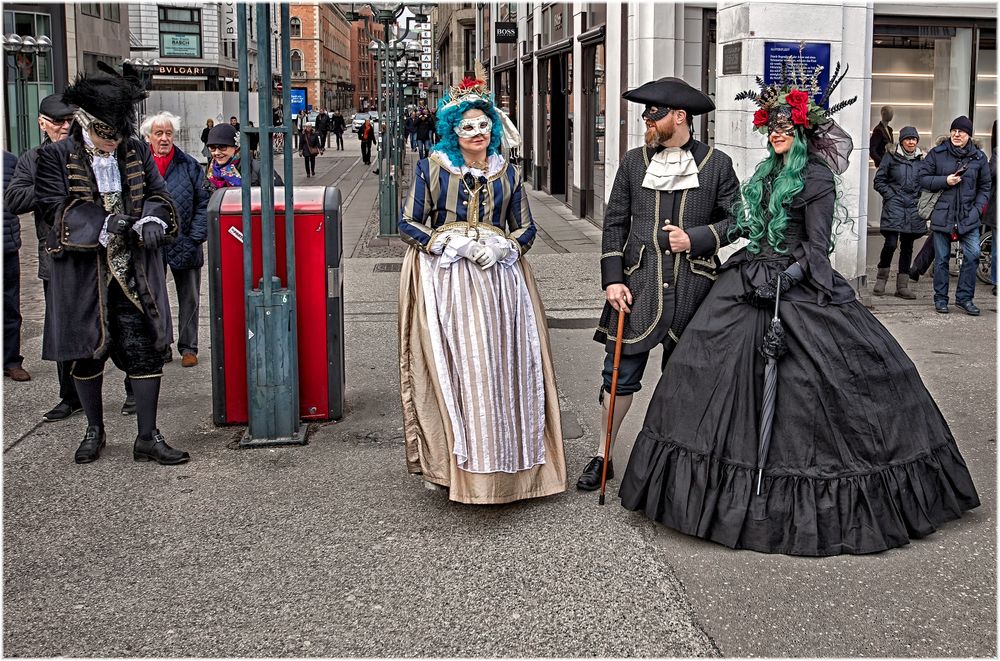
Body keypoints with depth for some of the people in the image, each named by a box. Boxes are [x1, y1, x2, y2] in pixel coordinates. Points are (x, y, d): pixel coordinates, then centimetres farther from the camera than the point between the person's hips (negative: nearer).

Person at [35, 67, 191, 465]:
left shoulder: (137, 151, 7)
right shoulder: (56, 156, -3)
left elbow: (158, 195, 10)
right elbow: (54, 208, -10)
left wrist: (152, 220, -13)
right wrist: (101, 225, -23)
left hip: (135, 274, 2)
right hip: (84, 275, -2)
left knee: (146, 351, 0)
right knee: (88, 354, 11)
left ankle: (147, 437, 10)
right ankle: (95, 430, 30)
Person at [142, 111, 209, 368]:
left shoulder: (189, 165, 1)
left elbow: (203, 202, -1)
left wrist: (195, 237, -9)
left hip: (184, 244, 0)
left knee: (189, 298, 8)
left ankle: (188, 347, 19)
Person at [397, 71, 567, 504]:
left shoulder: (507, 173, 12)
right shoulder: (431, 168, 3)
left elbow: (525, 228, 14)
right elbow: (408, 223, 1)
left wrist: (503, 248, -7)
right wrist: (451, 244, -12)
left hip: (499, 276, 3)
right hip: (444, 281, -3)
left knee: (501, 365, -1)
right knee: (451, 366, -8)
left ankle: (502, 463, 10)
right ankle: (449, 463, 2)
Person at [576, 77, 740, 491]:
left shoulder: (717, 164, 1)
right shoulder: (634, 162, 6)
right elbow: (615, 224, 5)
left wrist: (695, 238, -10)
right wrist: (613, 279, -2)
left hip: (692, 288, -1)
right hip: (637, 286, 1)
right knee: (620, 375, 3)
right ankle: (602, 457, 16)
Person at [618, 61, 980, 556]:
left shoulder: (816, 178, -8)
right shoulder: (768, 172, 14)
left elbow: (817, 246, -12)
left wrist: (784, 277, -21)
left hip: (800, 289, -8)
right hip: (752, 281, 8)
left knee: (801, 385, -7)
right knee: (728, 373, 3)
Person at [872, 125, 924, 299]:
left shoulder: (922, 159, 10)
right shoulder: (891, 157, 3)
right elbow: (879, 181, 5)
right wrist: (890, 195, -6)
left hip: (914, 207, 3)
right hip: (894, 206, -3)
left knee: (907, 247, 6)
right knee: (890, 244, -14)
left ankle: (902, 286, 11)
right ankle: (881, 278, 7)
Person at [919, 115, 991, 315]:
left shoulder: (979, 157, 7)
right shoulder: (937, 154, 2)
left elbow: (985, 187, 12)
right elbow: (923, 179, 2)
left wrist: (977, 209, -2)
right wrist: (945, 181, -12)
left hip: (969, 216, 1)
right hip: (942, 214, -1)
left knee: (973, 255, -9)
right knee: (941, 259, 4)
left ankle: (964, 297, 5)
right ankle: (940, 298, 16)